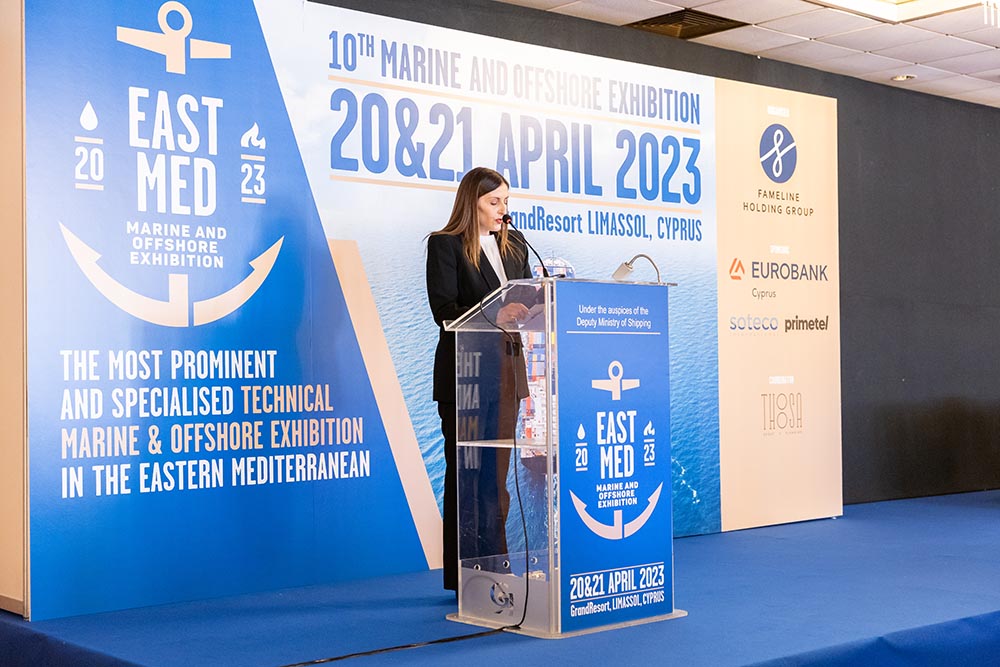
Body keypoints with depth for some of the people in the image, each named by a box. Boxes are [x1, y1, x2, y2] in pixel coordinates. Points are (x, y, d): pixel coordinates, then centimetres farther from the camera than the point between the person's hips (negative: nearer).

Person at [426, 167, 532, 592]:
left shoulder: (515, 244, 15)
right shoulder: (445, 244, -3)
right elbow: (444, 310, -14)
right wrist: (494, 317, -27)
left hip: (505, 371, 6)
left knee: (497, 470, 9)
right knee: (465, 471, 0)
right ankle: (463, 572, 7)